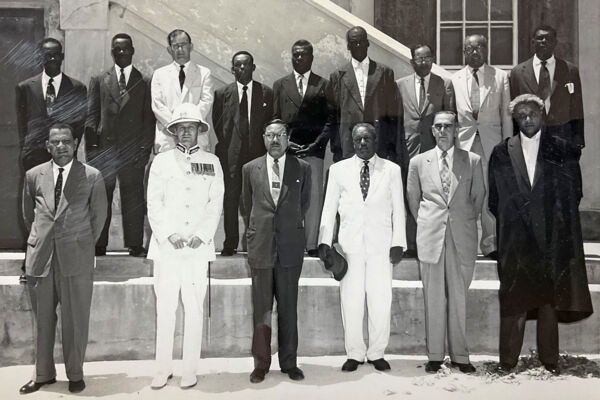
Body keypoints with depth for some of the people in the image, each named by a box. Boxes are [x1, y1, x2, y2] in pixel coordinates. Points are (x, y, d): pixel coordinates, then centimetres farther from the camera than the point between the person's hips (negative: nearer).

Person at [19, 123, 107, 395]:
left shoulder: (92, 177, -1)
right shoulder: (33, 176, 6)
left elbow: (99, 216, 7)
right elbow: (28, 214, 18)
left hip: (77, 259, -2)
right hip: (40, 258, 2)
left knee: (75, 320, 3)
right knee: (42, 319, 11)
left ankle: (75, 374, 19)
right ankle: (43, 374, 26)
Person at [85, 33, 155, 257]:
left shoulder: (144, 83, 10)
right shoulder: (99, 81, 12)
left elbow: (149, 119, 7)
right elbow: (91, 117, 8)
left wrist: (145, 148, -4)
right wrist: (92, 149, -1)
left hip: (133, 151, -1)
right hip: (104, 148, 1)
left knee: (133, 200, 0)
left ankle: (135, 245, 7)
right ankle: (98, 246, 8)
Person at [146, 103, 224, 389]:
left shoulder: (211, 162, 9)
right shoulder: (162, 161, 8)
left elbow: (216, 205, 5)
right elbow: (154, 204, 3)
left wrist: (201, 235, -8)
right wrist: (170, 235, -9)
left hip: (198, 247, 0)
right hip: (166, 246, 0)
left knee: (194, 309, 2)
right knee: (165, 309, 2)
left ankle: (190, 370, 11)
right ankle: (163, 369, 13)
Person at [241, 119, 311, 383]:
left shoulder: (302, 168, 5)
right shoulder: (250, 169, 6)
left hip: (290, 247, 0)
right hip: (260, 246, 0)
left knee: (289, 309, 6)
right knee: (261, 309, 4)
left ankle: (289, 363, 16)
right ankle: (261, 364, 15)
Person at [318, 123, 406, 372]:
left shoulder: (392, 170, 7)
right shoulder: (338, 169, 8)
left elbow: (398, 209, 7)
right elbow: (329, 208, 8)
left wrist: (398, 243, 0)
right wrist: (324, 241, 0)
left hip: (381, 244, 0)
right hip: (350, 244, 0)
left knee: (381, 302, 1)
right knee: (351, 302, 2)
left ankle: (376, 353, 16)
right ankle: (354, 354, 16)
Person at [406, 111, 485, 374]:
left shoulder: (473, 161, 4)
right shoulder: (418, 162, 6)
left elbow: (478, 196, 13)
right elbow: (412, 198, 14)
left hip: (463, 236, 0)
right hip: (431, 237, 0)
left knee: (459, 298, 5)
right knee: (433, 299, 4)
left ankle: (460, 356, 15)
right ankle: (435, 355, 13)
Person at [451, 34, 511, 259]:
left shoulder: (500, 77, 9)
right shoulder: (455, 80, 11)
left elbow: (506, 113, 7)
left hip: (491, 141, 0)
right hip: (463, 140, 1)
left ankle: (490, 243, 5)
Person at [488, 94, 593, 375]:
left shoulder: (561, 150, 5)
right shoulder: (501, 153, 6)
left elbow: (571, 194, 4)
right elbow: (494, 199, 8)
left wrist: (558, 223, -2)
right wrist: (507, 221, 2)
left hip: (551, 239, 0)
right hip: (515, 241, 0)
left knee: (550, 300, 8)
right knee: (513, 300, 2)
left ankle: (549, 358, 19)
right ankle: (508, 359, 11)